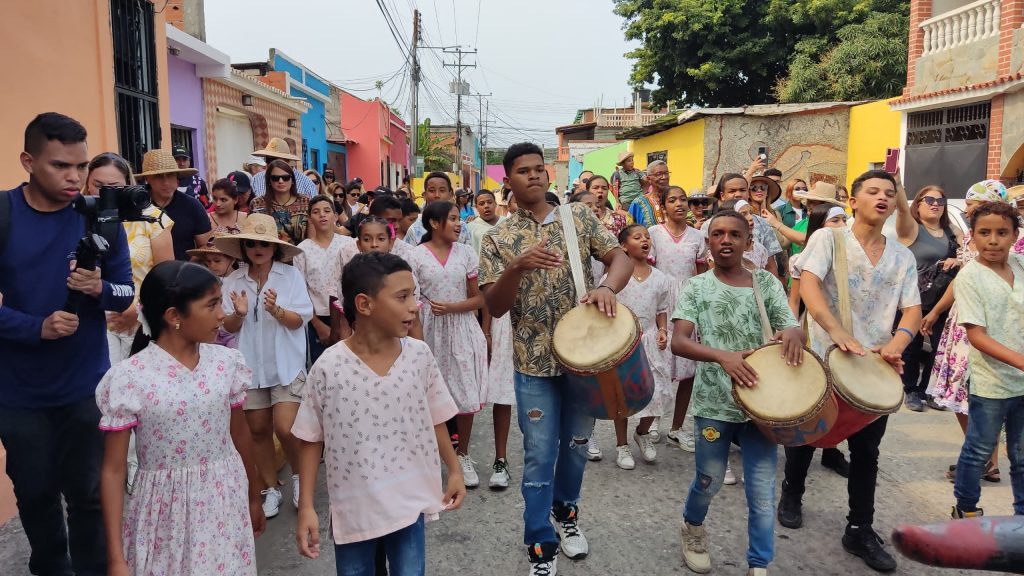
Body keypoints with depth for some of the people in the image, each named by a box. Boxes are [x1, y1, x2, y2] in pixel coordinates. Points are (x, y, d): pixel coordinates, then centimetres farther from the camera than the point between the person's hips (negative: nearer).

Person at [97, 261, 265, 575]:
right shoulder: (128, 378, -15)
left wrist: (253, 498, 19)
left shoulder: (227, 362, -4)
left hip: (225, 503, 3)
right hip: (164, 512, -3)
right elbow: (113, 471, -10)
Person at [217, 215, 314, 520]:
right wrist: (239, 313, -19)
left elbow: (298, 321, -7)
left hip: (286, 365, -3)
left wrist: (276, 310, -25)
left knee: (285, 428, -10)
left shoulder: (291, 275, -6)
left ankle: (299, 475, 20)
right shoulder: (233, 281, 0)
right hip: (250, 365, 3)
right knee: (258, 430, 10)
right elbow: (229, 327, 2)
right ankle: (270, 488, 28)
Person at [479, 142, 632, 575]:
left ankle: (566, 512, 44)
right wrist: (517, 268, -28)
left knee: (576, 445, 19)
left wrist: (607, 287, -27)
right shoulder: (498, 238, -4)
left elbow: (621, 258, -6)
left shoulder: (580, 217, 1)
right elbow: (494, 307, -10)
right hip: (535, 362, -2)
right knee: (539, 456, 4)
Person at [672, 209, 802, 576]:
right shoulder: (697, 288, -3)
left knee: (763, 493, 5)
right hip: (715, 403, -1)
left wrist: (792, 332, -27)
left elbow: (793, 330, -2)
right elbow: (678, 342, -15)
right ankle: (692, 527, 46)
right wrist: (722, 356, -33)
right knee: (709, 481, 14)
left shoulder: (767, 283, 3)